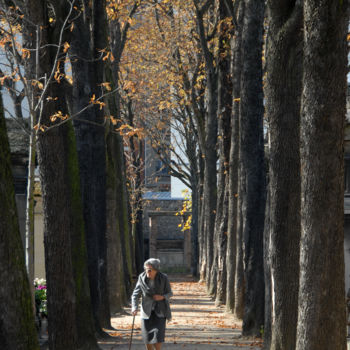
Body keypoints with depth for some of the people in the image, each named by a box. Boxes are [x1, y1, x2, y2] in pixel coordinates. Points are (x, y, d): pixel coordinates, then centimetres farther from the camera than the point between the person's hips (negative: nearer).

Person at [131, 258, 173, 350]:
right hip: (147, 311, 2)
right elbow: (135, 294, -4)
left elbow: (169, 293, -1)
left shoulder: (163, 278, -12)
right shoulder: (142, 278, -8)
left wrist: (162, 297, -22)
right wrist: (134, 307, -19)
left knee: (158, 336, -12)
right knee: (147, 338, 2)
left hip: (160, 311, -2)